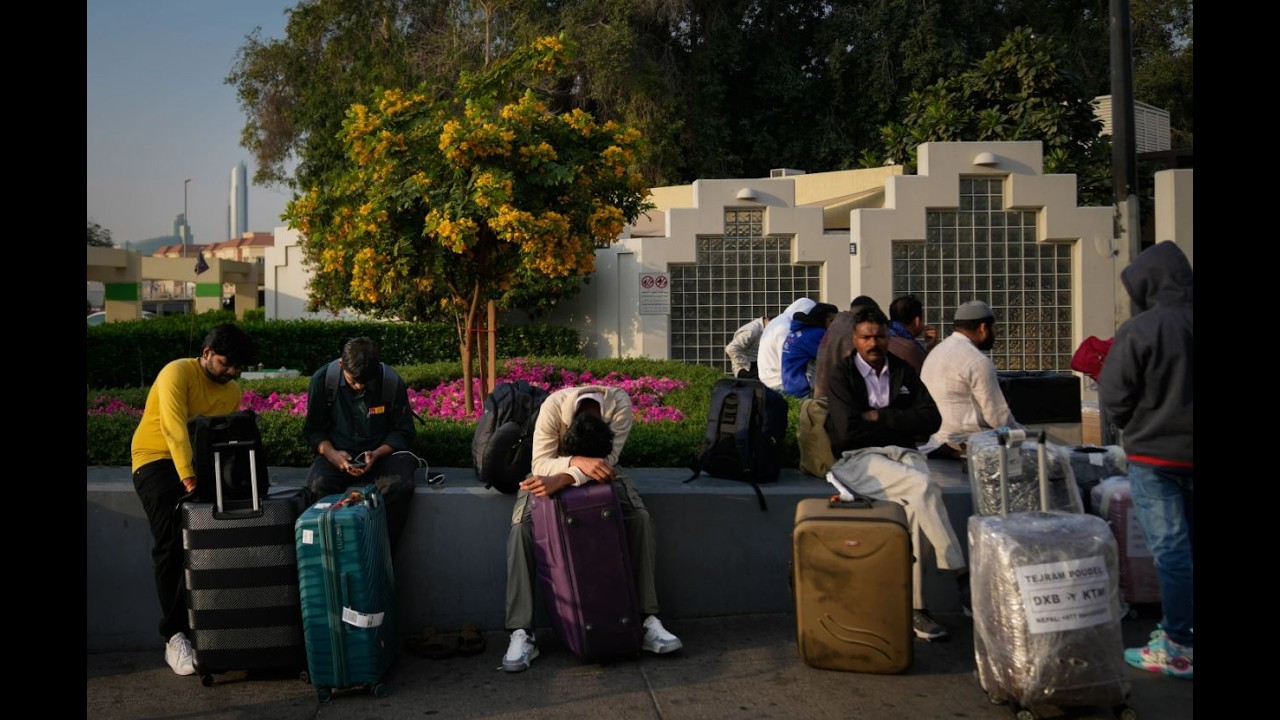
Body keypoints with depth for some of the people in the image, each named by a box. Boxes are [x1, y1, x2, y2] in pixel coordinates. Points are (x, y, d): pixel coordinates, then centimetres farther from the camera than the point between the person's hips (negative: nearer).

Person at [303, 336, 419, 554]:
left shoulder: (392, 382, -11)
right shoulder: (323, 380, -8)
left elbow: (403, 432, -2)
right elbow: (313, 430, 3)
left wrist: (377, 454, -20)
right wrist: (331, 453, -18)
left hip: (383, 452, -1)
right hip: (338, 453, 1)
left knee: (399, 486, -34)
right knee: (318, 486, -32)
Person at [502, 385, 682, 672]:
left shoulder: (620, 404, -33)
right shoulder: (553, 405, -35)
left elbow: (608, 460, -35)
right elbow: (540, 463, -34)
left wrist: (563, 480, -49)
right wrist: (578, 463, -54)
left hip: (598, 471, 1)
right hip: (552, 470, -1)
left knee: (640, 518, -24)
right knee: (521, 528, -27)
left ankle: (648, 620, -19)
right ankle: (521, 634, -24)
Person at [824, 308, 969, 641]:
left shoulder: (903, 372, 15)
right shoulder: (841, 375, 2)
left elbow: (931, 418, 3)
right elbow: (848, 430, -12)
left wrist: (880, 417, -5)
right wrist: (898, 423, -2)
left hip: (903, 454, 3)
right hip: (858, 459, -3)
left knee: (916, 506, -29)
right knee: (923, 486, -31)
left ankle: (914, 607, -25)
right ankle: (961, 577, -24)